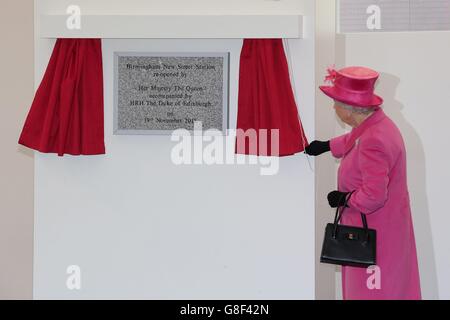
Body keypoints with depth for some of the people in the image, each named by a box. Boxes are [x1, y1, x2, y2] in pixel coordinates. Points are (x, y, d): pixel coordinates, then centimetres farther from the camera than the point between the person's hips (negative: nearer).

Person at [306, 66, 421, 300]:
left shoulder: (373, 142, -33)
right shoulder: (373, 121, -3)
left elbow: (373, 196, -32)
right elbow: (353, 140, 22)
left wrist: (343, 199, -16)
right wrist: (326, 146, 31)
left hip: (375, 230, -9)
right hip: (370, 224, 9)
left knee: (372, 289, 8)